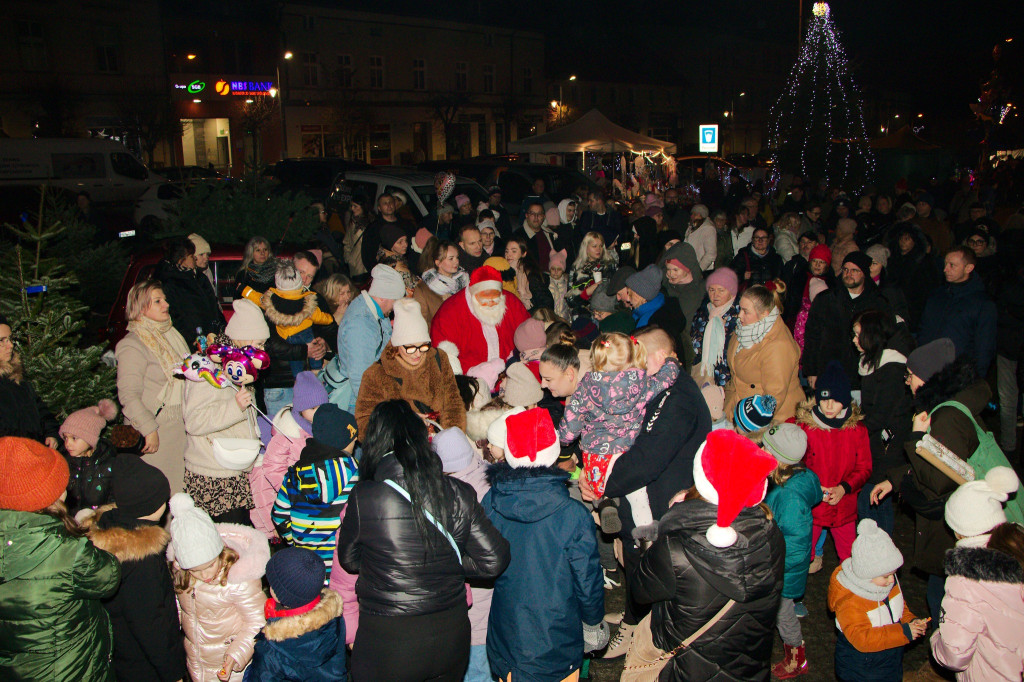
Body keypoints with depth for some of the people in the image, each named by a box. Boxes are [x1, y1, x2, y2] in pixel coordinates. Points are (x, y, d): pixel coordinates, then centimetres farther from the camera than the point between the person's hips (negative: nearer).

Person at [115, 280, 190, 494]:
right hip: (155, 429, -7)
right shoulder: (133, 345, -13)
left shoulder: (169, 333, 13)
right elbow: (128, 395, -18)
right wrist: (149, 429, -20)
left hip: (179, 426, 8)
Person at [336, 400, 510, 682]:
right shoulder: (459, 494, -11)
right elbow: (494, 560, -6)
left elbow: (349, 560, -1)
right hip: (451, 638, 3)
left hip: (386, 645, -3)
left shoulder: (363, 498, -17)